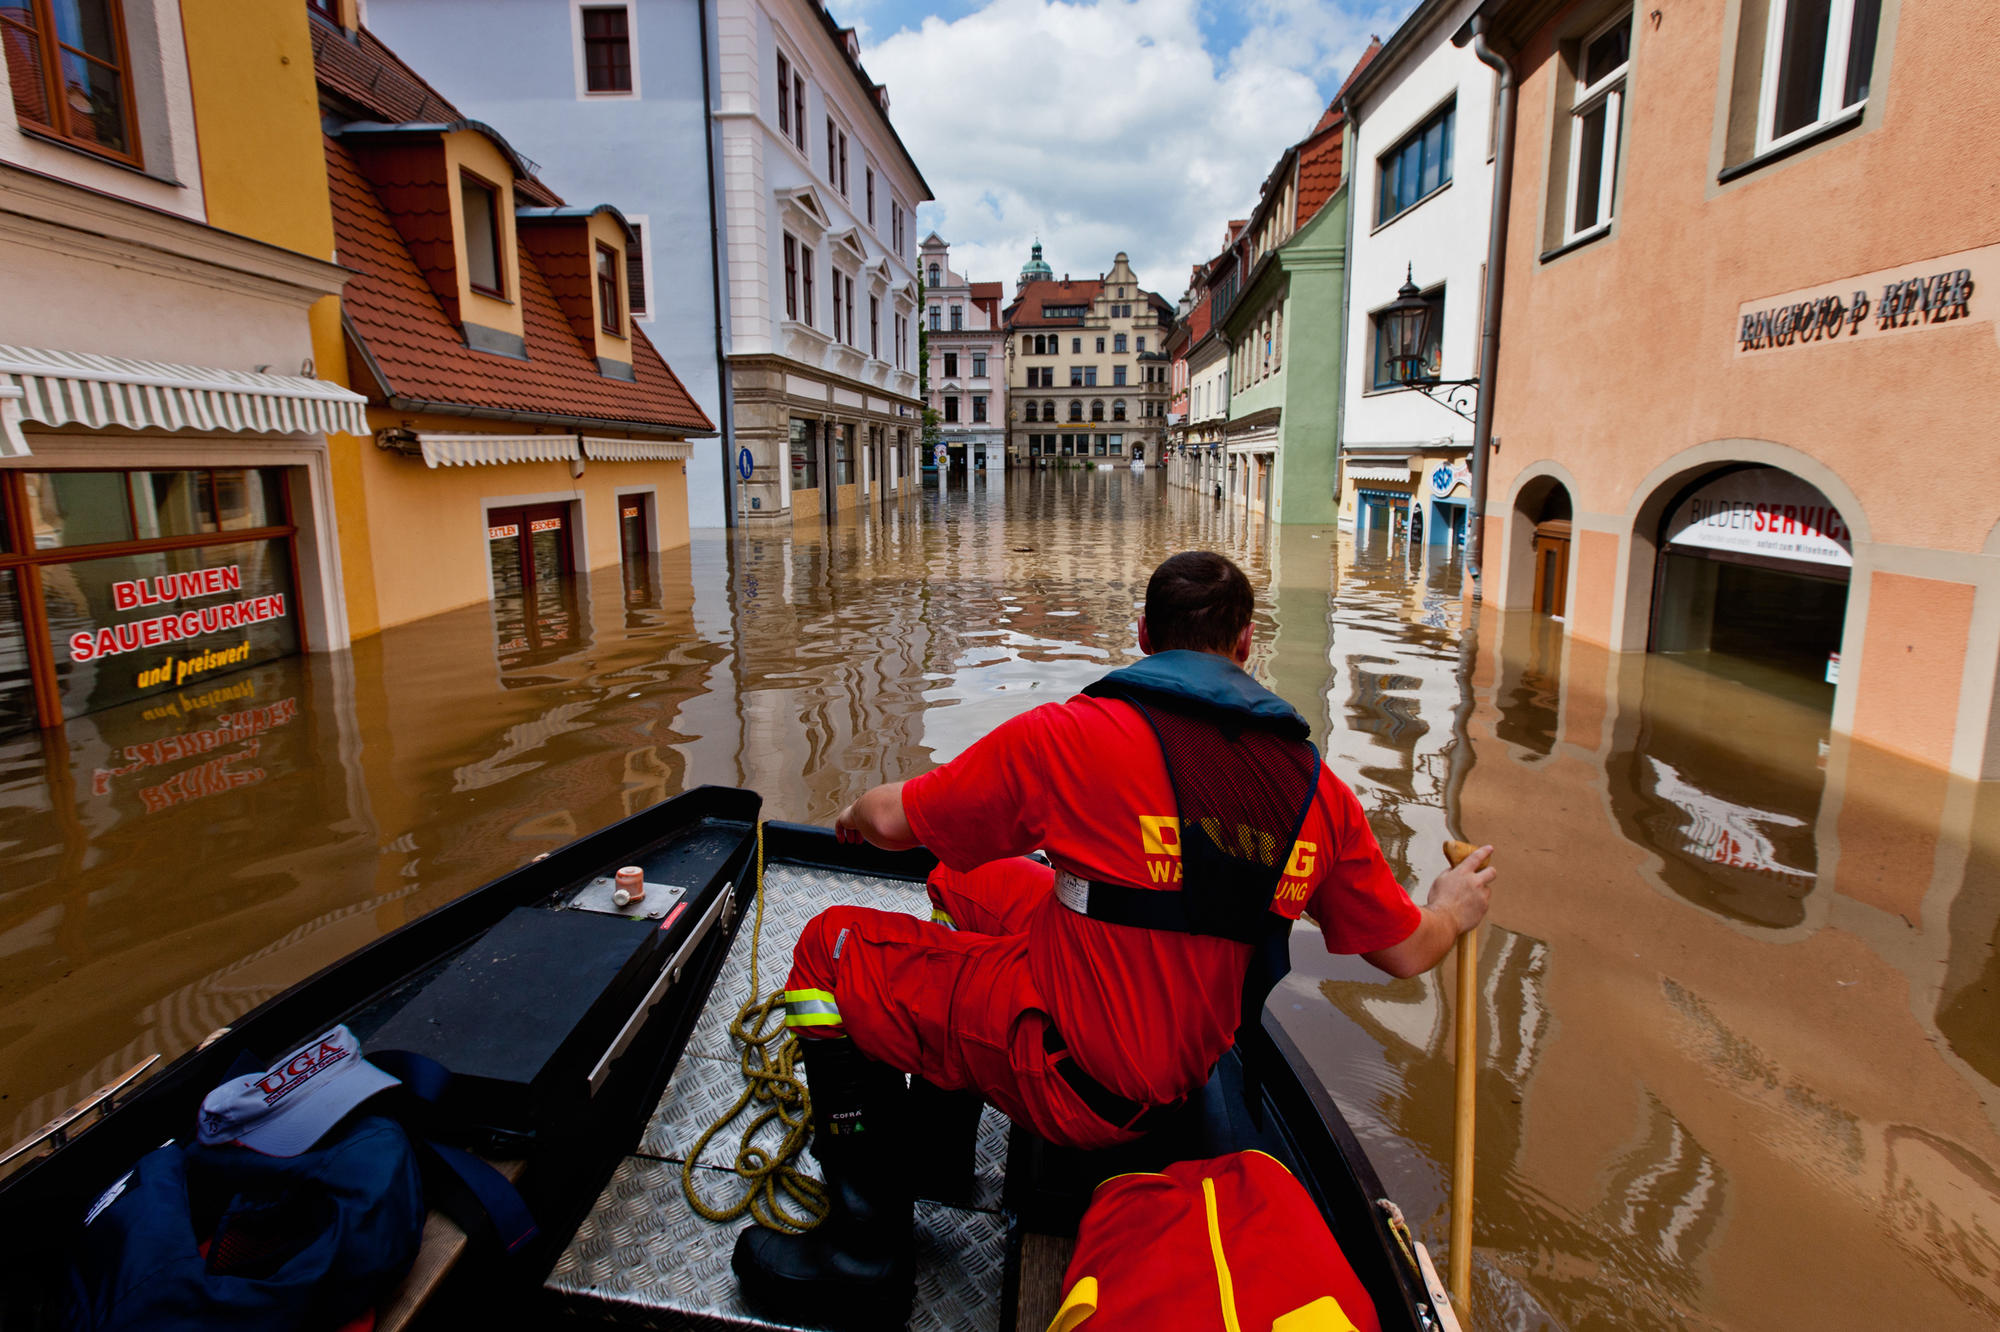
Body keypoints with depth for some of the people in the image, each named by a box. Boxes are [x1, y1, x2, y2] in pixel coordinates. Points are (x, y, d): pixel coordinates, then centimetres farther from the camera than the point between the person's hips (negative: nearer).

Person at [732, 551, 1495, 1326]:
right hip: (1180, 1073, 7)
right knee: (967, 883, 23)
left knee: (832, 947, 5)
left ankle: (867, 1252, 7)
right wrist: (1454, 908, 31)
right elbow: (1406, 952, 8)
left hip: (1065, 1076, -7)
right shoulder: (1318, 787, -2)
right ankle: (935, 1136, 37)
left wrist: (857, 816, 18)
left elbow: (893, 821, -6)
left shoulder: (1074, 736, -16)